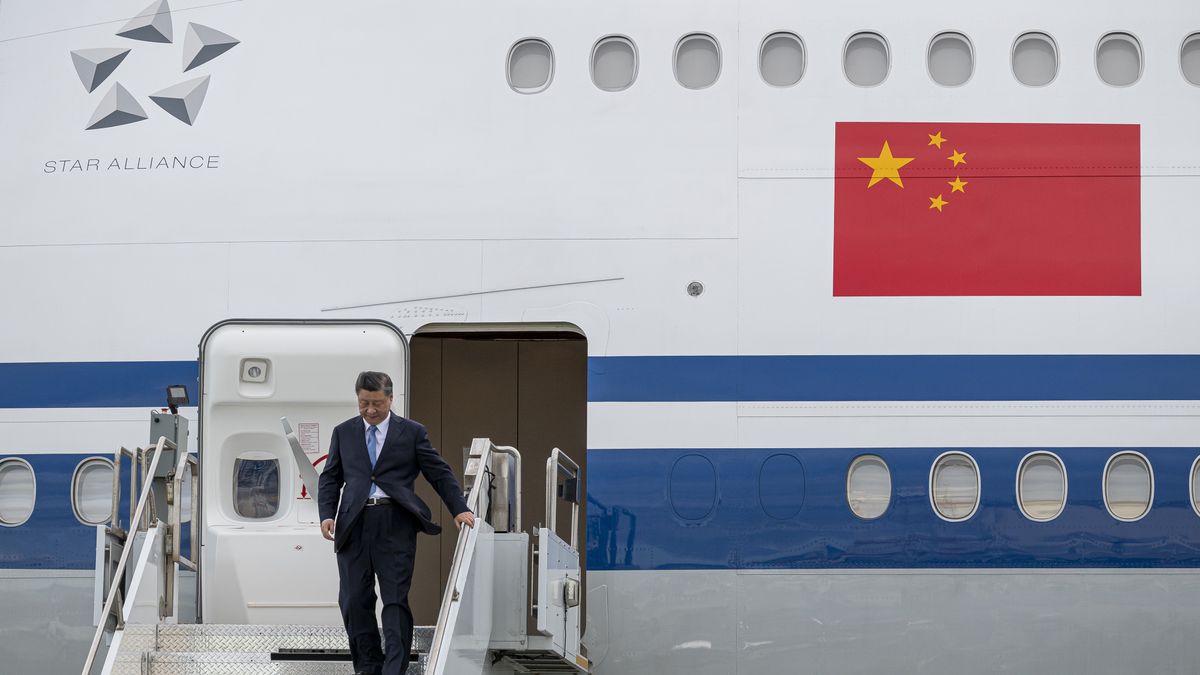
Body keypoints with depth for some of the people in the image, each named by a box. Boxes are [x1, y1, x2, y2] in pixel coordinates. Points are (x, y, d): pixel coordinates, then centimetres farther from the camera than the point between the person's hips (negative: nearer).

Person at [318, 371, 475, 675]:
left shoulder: (412, 432, 7)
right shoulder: (343, 433, 13)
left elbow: (440, 474, 8)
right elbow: (330, 478, 12)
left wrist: (460, 509, -2)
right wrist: (327, 515, -3)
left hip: (395, 524, -3)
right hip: (354, 524, 3)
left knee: (395, 600, -6)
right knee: (354, 601, 3)